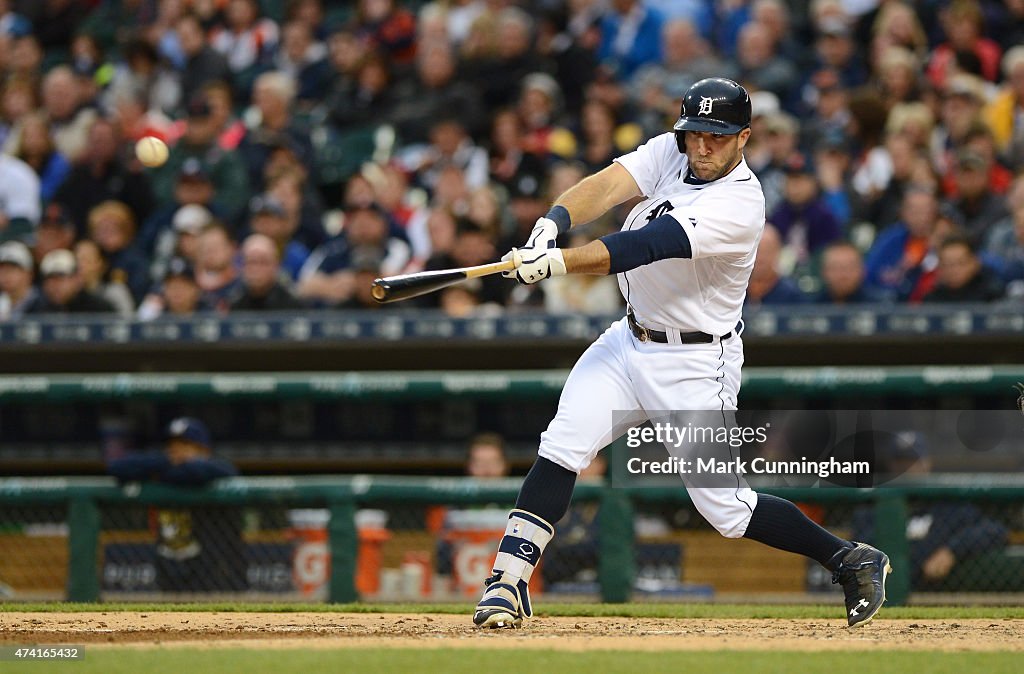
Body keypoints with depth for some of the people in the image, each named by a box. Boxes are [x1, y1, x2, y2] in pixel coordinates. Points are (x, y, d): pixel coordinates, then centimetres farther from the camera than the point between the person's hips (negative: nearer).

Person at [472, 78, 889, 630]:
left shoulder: (740, 203, -24)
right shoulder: (670, 152, -2)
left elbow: (650, 245, -34)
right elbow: (608, 186, -17)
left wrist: (557, 263, -43)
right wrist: (552, 223, -38)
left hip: (695, 365, -6)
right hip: (630, 338, 6)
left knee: (725, 508, -3)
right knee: (562, 448, -13)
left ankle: (851, 560, 16)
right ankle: (508, 582, -11)